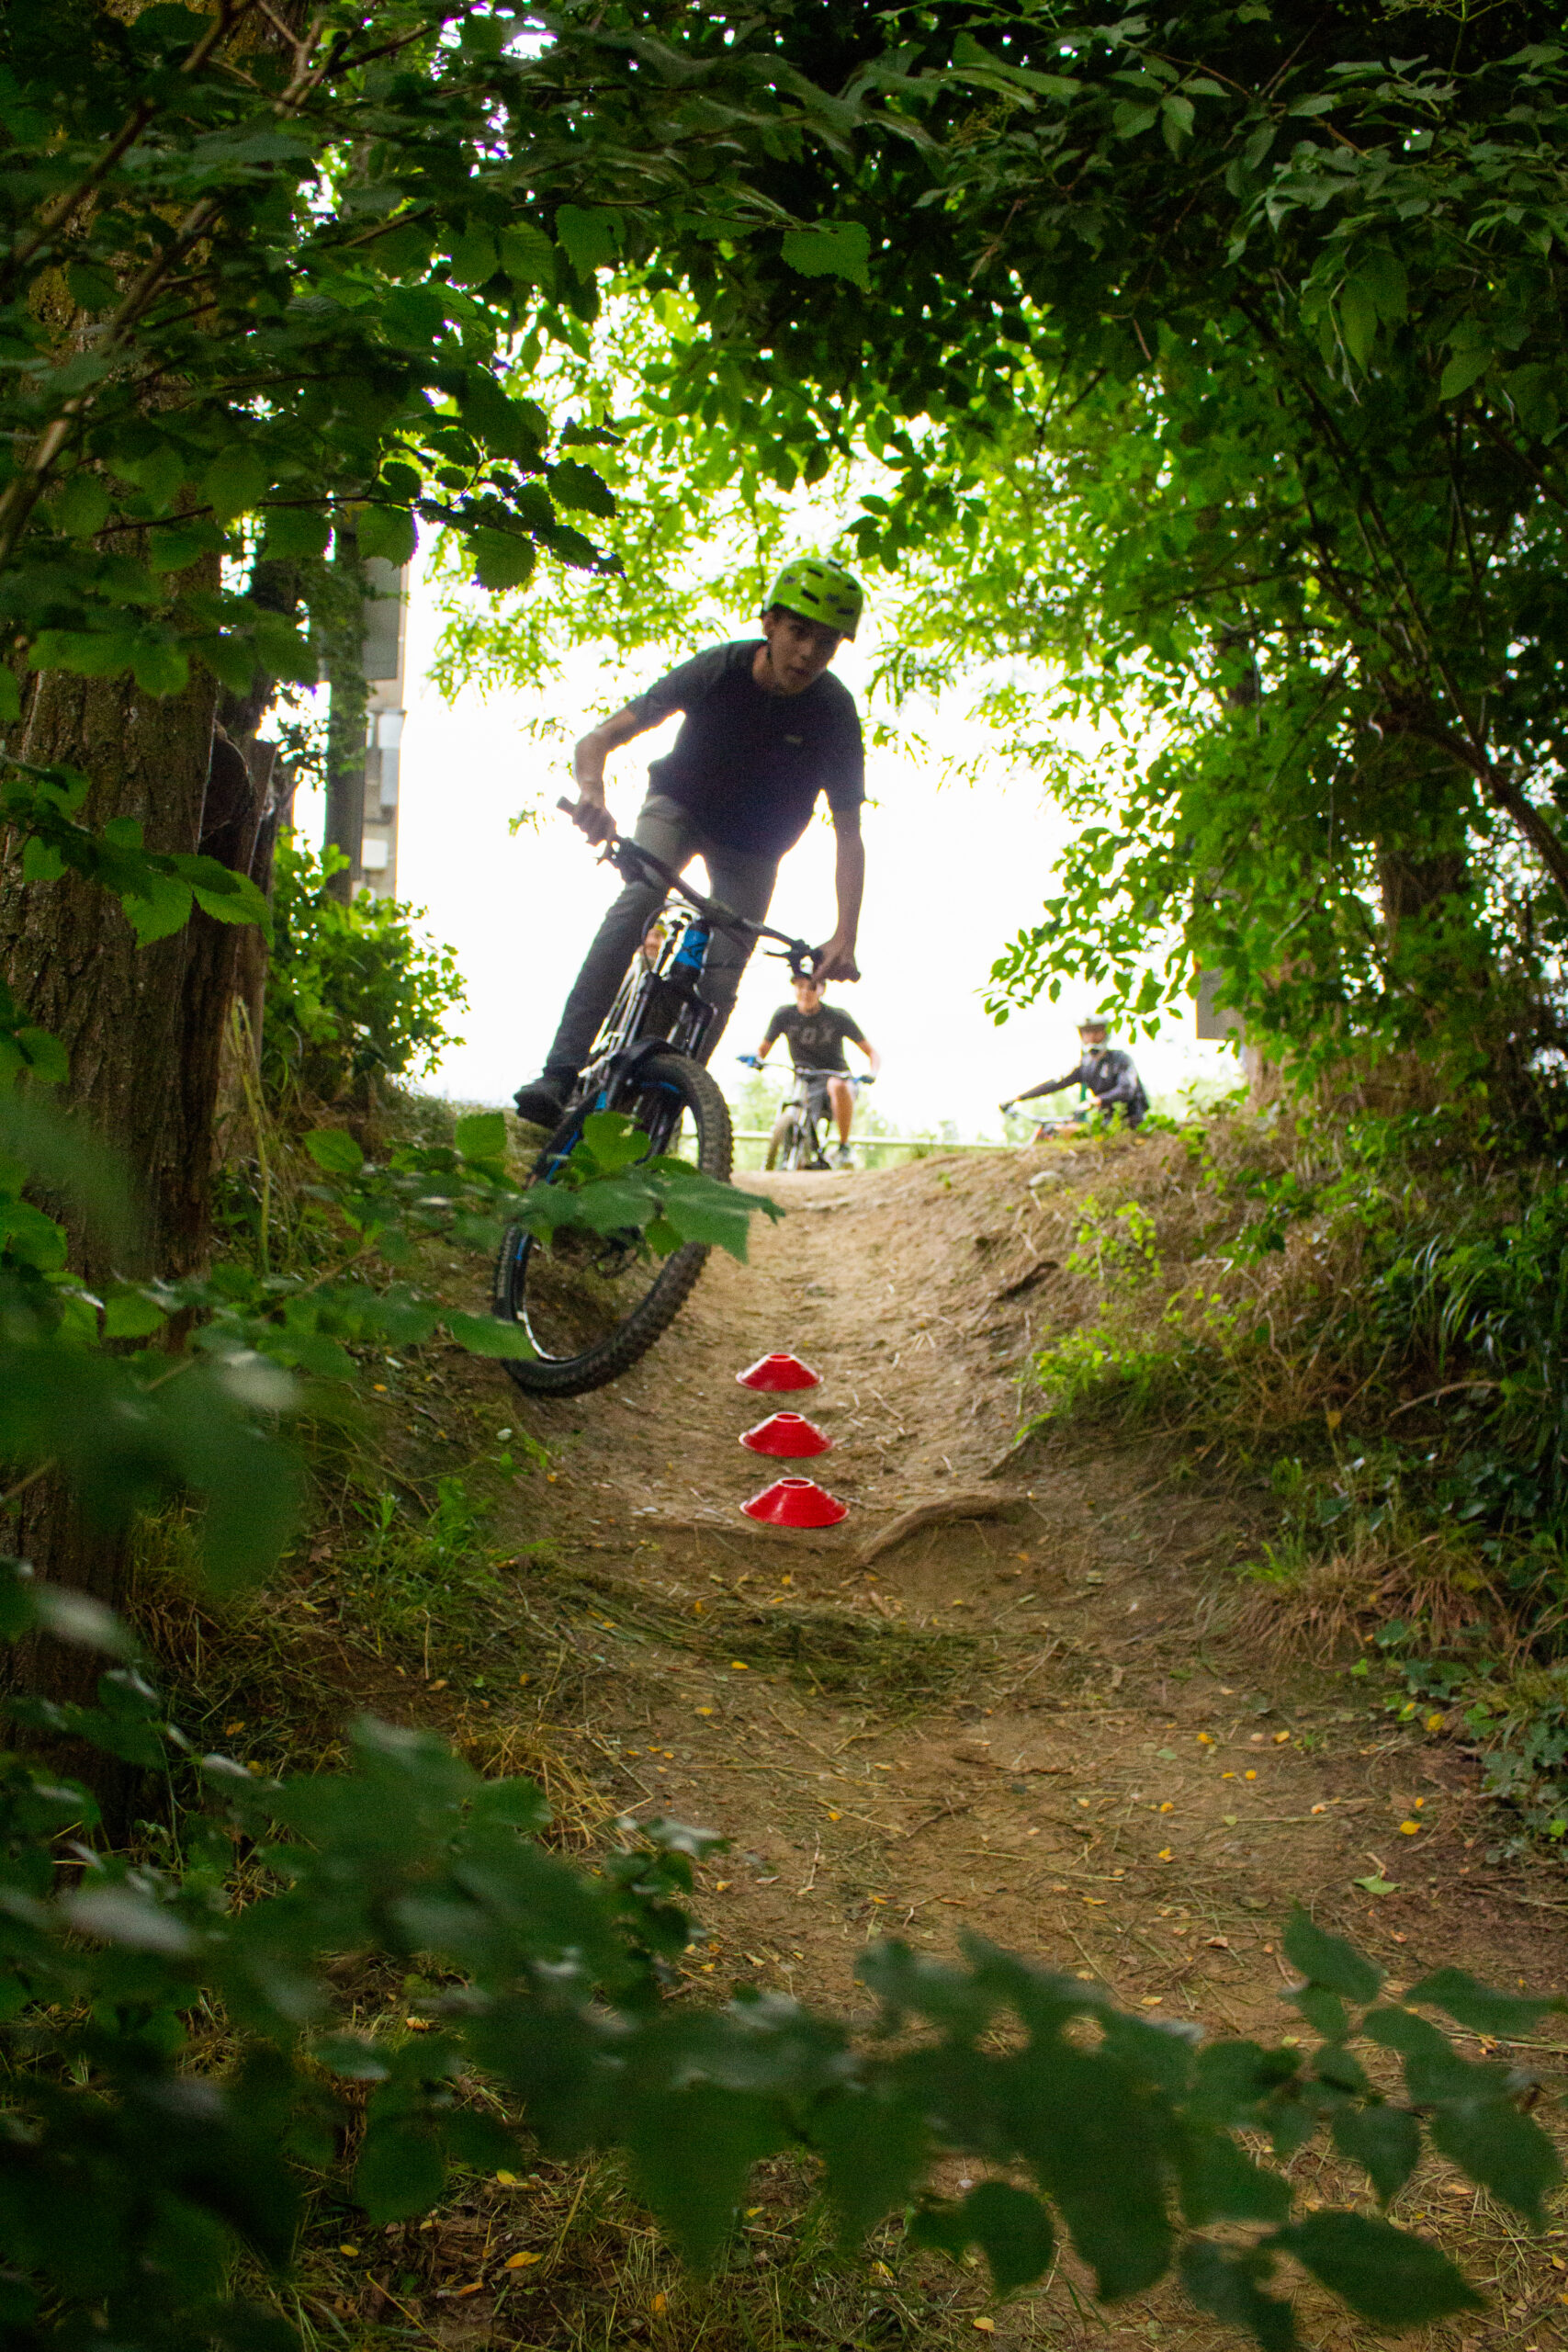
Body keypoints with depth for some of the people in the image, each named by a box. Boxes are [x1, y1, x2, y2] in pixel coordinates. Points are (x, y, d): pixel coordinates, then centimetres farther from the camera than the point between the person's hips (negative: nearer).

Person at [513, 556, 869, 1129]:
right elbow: (598, 739, -26)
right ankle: (560, 1073, -36)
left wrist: (844, 937, -35)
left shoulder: (834, 712, -25)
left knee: (719, 984, -11)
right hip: (681, 806, -1)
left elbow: (849, 834, -22)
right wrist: (591, 791, -49)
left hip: (752, 846, 1)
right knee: (638, 897, -30)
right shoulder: (719, 669, -26)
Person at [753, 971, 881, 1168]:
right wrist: (756, 1059, -17)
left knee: (838, 1086, -39)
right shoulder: (785, 1015, -3)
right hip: (806, 1086, 2)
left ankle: (844, 1148, -23)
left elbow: (872, 1052, -4)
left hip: (836, 1078, -1)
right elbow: (763, 1049, 8)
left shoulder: (838, 1017, -8)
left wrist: (872, 1074, -25)